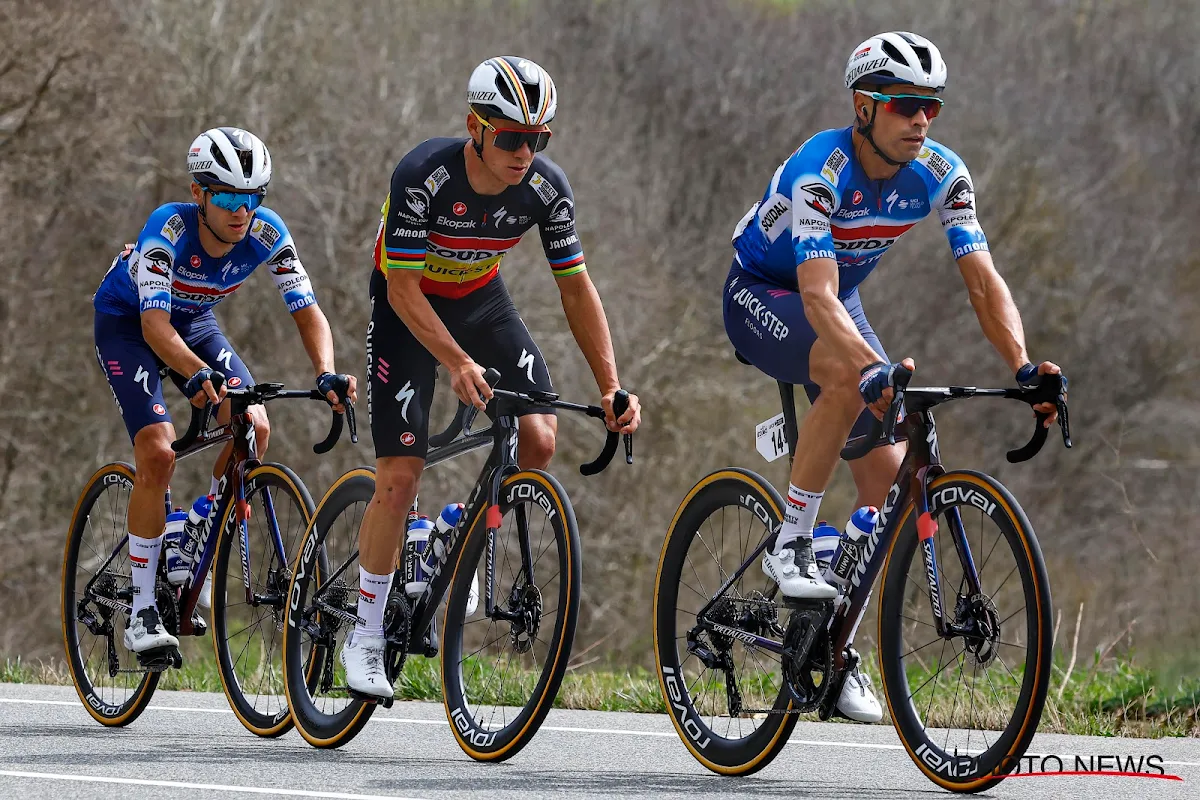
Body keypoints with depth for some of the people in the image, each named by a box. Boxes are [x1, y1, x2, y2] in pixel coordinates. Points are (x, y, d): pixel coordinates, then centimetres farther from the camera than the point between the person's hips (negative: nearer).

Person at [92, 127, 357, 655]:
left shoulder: (267, 233, -24)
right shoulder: (169, 227, -35)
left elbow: (307, 311, -22)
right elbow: (155, 325, -43)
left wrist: (326, 373, -41)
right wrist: (198, 377, -61)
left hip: (194, 322, 5)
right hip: (126, 322, -5)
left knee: (254, 428, -18)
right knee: (158, 453, -22)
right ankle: (142, 610, -12)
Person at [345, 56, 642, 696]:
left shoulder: (546, 187, -20)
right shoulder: (424, 176, -32)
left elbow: (575, 287, -12)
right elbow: (403, 288, -30)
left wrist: (611, 386, -21)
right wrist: (458, 364, -44)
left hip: (480, 298, 4)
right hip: (406, 306, -4)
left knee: (538, 440, -16)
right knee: (399, 476, -12)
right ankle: (365, 637, 1)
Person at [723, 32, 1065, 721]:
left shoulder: (941, 174, -17)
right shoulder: (819, 172, -34)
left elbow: (983, 279, -22)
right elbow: (819, 297, -44)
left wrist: (1024, 367, -39)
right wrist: (874, 368, -61)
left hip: (837, 297, 6)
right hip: (760, 295, -6)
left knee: (889, 472, -6)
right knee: (847, 376, -37)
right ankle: (791, 543, -23)